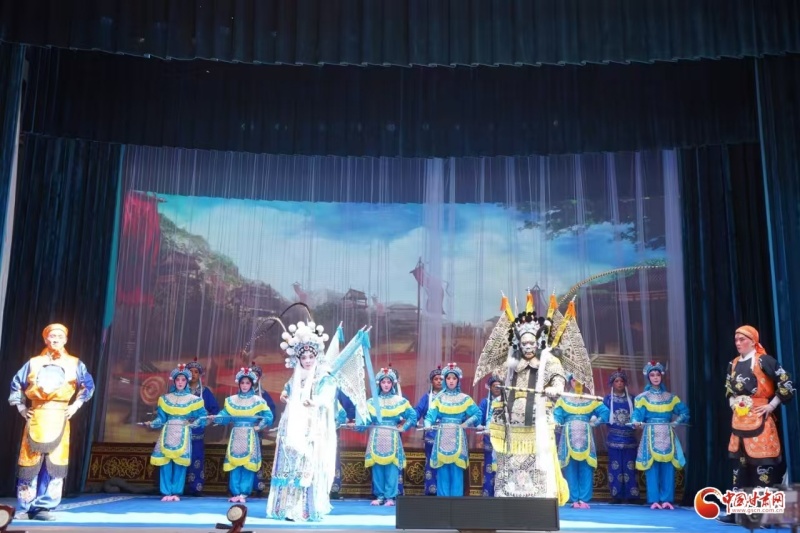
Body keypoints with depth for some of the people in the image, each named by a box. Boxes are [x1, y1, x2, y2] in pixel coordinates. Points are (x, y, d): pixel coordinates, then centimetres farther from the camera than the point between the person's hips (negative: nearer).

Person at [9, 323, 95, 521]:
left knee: (54, 464, -3)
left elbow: (88, 385, 15)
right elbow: (16, 383, 16)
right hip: (36, 418, 0)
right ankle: (24, 509, 7)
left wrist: (76, 405, 7)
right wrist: (21, 407, 10)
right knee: (29, 463, -2)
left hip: (59, 419, 0)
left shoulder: (74, 364, 7)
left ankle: (43, 508, 2)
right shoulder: (34, 363, 7)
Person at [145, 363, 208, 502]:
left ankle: (176, 493, 3)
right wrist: (152, 423, -10)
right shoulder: (166, 398, 10)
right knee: (165, 462, -4)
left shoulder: (193, 399, 5)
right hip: (168, 433, 2)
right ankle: (166, 492, 3)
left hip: (183, 434, -2)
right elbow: (161, 418, 7)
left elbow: (202, 416, 2)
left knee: (180, 463, -5)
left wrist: (193, 423, -14)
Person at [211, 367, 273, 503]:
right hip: (236, 436, 3)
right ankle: (235, 493, 6)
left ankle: (244, 493, -1)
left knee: (247, 464, -5)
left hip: (250, 437, -3)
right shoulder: (232, 400, 9)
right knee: (234, 463, 0)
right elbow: (225, 416, 1)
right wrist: (215, 417, -17)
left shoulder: (258, 400, 1)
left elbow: (268, 416, -4)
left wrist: (259, 426, -16)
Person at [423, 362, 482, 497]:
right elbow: (431, 414, -2)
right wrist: (428, 424, -22)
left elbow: (477, 414, 4)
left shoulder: (464, 398, 7)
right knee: (443, 470, 1)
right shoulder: (439, 398, 8)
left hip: (457, 437, -1)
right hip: (442, 437, 1)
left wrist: (467, 423, -11)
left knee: (456, 470, -3)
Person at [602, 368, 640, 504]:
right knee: (615, 466, -3)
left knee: (629, 466, -1)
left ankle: (628, 495, 4)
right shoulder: (608, 399, 6)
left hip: (629, 438, 2)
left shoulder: (631, 399, 10)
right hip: (614, 438, -1)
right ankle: (616, 495, 2)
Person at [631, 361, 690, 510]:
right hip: (651, 435, -2)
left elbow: (684, 411, 7)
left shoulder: (670, 397, 13)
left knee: (667, 467, -1)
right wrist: (636, 422, -27)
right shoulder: (643, 397, 4)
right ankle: (654, 500, -2)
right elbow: (637, 414, -6)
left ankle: (666, 499, 4)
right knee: (652, 467, -5)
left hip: (667, 435, 3)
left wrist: (677, 421, -10)